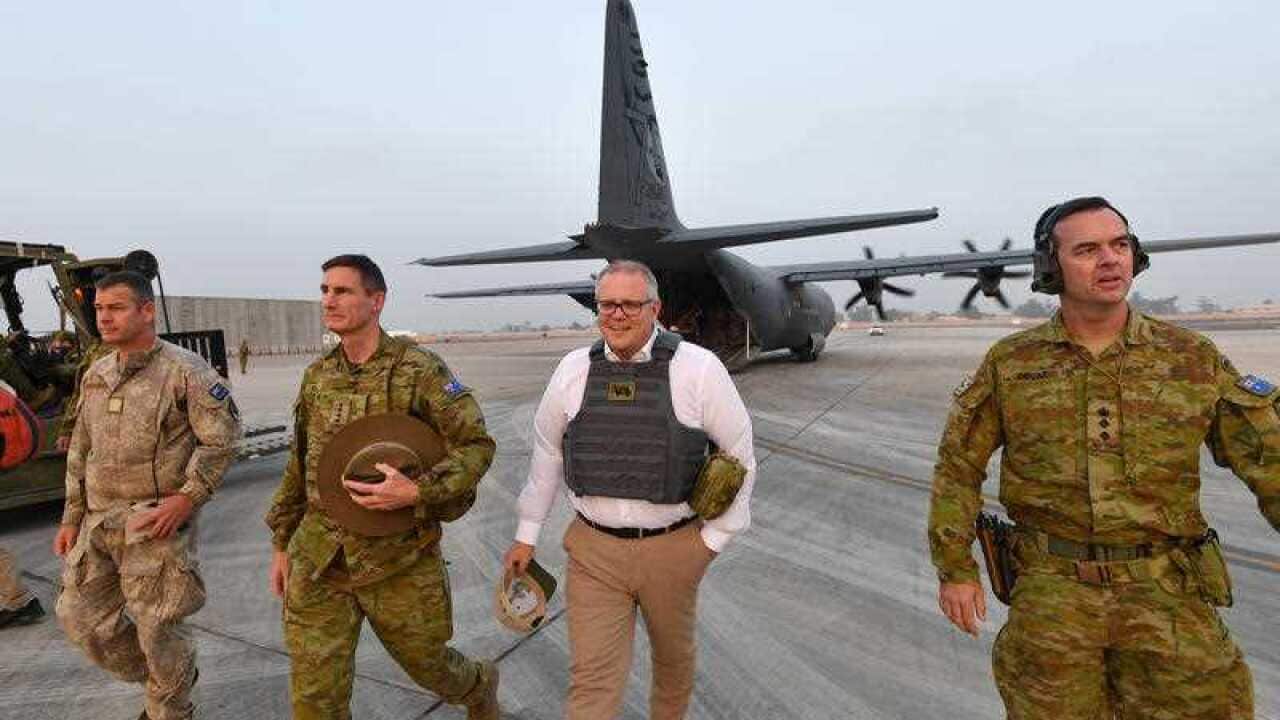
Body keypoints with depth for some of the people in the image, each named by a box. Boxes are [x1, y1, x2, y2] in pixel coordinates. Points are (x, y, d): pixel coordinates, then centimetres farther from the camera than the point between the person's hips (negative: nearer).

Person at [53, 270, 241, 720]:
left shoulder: (184, 370, -12)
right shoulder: (95, 376, 10)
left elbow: (221, 437, -14)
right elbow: (80, 452, 16)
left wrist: (186, 498, -18)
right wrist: (72, 518, 14)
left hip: (156, 525, -7)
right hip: (98, 522, 7)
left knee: (157, 629, 3)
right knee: (79, 615, 14)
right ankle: (154, 678, 38)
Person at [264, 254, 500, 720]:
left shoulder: (418, 369, -12)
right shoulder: (317, 375, 6)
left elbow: (477, 444, -13)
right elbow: (299, 465, 15)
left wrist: (417, 492, -26)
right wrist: (282, 543, 17)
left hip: (398, 558, -4)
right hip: (318, 559, 5)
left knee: (427, 663, 15)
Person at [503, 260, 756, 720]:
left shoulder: (699, 368, -11)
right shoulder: (573, 370, -3)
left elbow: (740, 455, -3)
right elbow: (547, 452, 8)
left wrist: (713, 539, -1)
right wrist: (527, 535, 13)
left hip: (673, 548, 0)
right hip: (593, 548, 1)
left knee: (674, 657, 22)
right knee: (592, 679, 4)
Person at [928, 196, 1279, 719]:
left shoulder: (1194, 358, 0)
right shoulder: (1009, 363, -2)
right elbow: (959, 467, 2)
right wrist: (955, 569, 0)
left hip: (1167, 594, 1)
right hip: (1052, 590, -1)